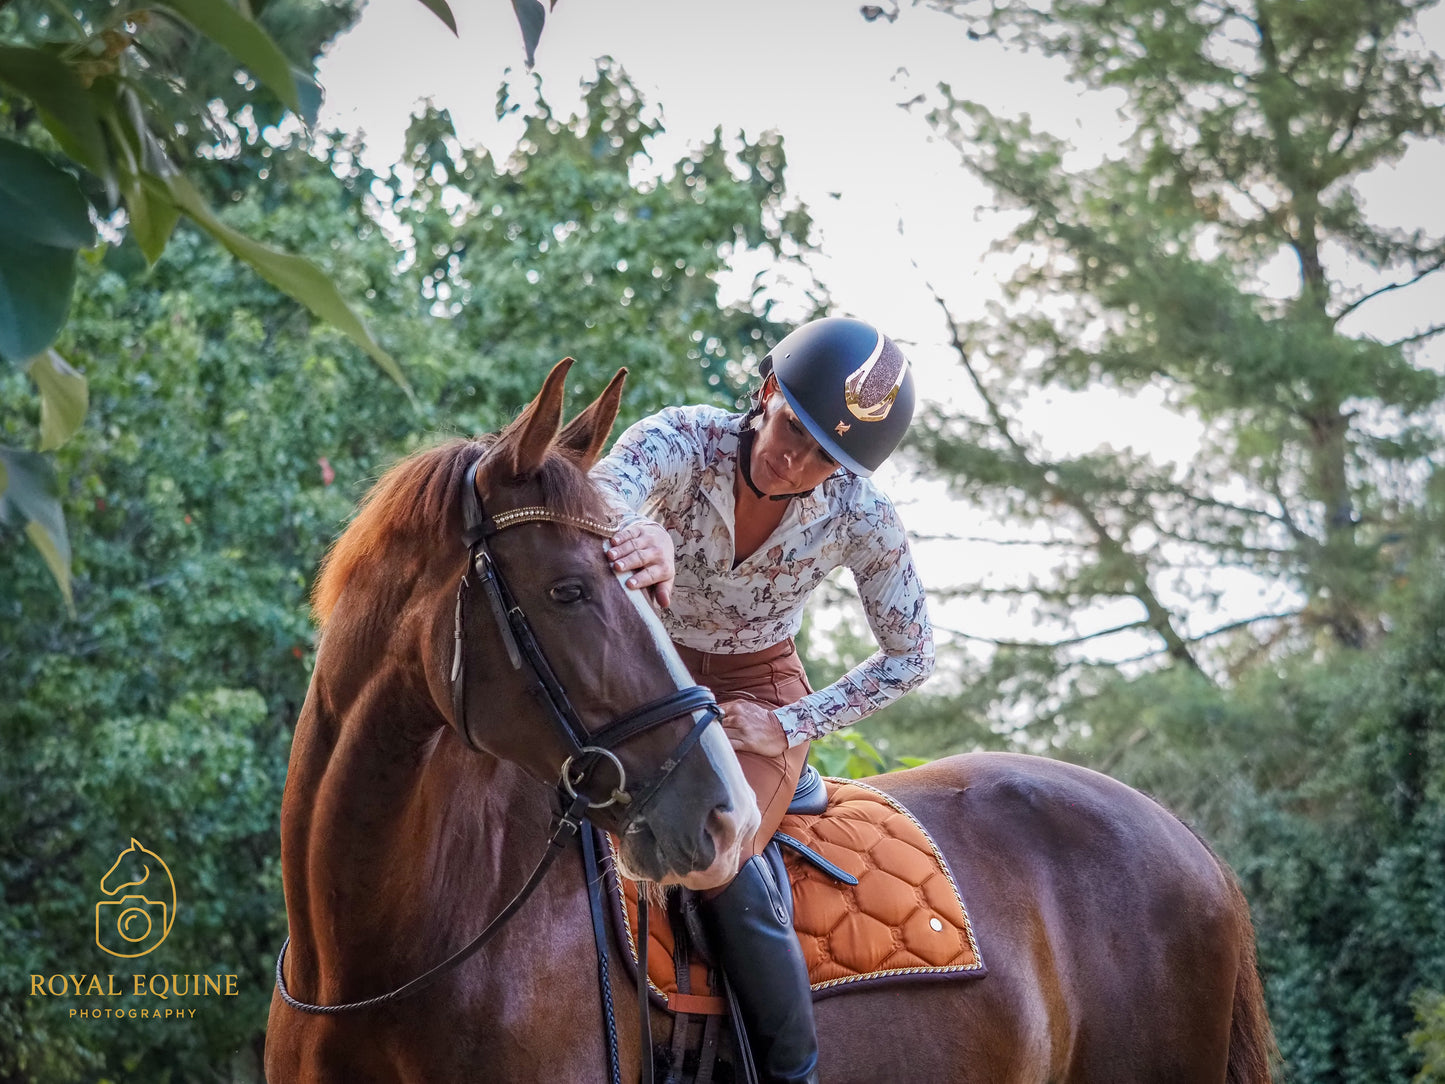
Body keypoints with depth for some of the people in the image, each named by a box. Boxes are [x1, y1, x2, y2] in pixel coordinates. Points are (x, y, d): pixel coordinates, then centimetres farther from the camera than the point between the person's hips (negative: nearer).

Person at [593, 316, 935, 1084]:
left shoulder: (860, 516, -18)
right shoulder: (686, 441, -23)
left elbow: (909, 657, -4)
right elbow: (602, 491, -46)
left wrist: (793, 726, -13)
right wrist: (642, 532, -70)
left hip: (758, 691, -1)